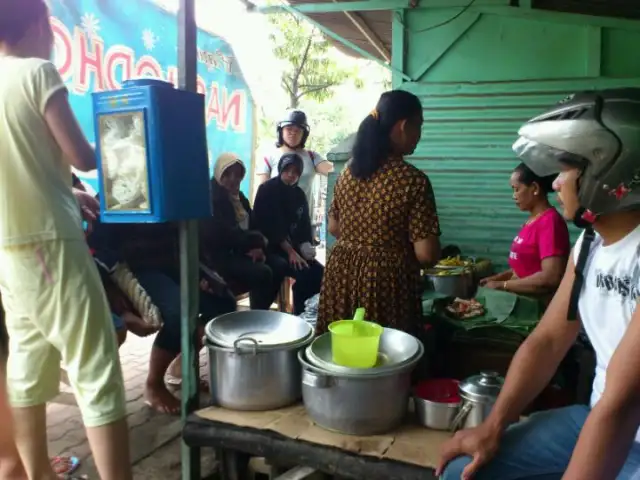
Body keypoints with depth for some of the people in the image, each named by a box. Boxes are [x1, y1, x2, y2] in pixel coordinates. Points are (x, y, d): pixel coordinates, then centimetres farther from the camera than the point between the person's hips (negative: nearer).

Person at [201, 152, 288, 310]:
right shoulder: (212, 199, -13)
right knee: (262, 273, -26)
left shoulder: (240, 197, 16)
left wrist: (257, 247, -9)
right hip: (219, 255, -8)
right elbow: (223, 234, -22)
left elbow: (252, 226, 13)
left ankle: (262, 311, 1)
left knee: (280, 265, -9)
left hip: (241, 250, 9)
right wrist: (258, 240, -14)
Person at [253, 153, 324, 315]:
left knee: (319, 273, -13)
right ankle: (300, 315, -8)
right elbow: (269, 226, -14)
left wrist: (306, 246, -10)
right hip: (273, 248, -6)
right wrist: (290, 252, -19)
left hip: (294, 247, 6)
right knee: (304, 275, -24)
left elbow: (304, 224, 12)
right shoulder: (267, 190, -7)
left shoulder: (299, 194, 11)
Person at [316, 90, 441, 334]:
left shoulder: (349, 170, 4)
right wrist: (400, 254, 4)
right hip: (386, 281, -6)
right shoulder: (413, 180, -14)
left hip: (341, 273, 6)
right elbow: (427, 254, -16)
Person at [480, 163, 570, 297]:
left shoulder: (550, 221, -16)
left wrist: (502, 284, -16)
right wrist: (497, 278, 4)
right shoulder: (532, 220, 8)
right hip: (521, 297, 7)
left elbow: (551, 278, -23)